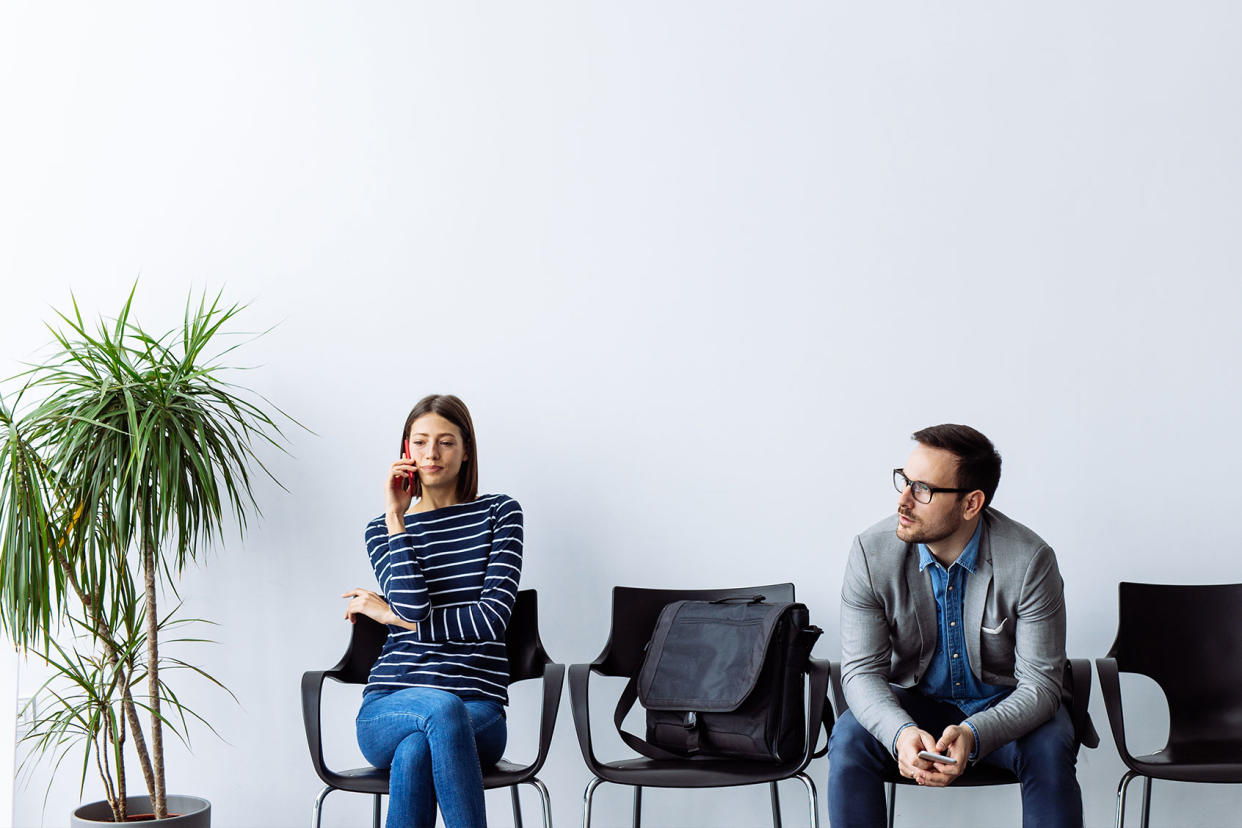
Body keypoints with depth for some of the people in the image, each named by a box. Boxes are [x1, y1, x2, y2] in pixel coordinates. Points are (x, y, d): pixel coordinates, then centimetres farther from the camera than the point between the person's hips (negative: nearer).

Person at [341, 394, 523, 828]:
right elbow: (413, 607, -8)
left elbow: (492, 617, -3)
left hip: (479, 713, -1)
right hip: (389, 704, 1)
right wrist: (395, 516, -3)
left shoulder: (499, 512, 10)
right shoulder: (382, 529, 13)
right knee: (443, 708, -38)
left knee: (415, 751, -37)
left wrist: (390, 614, 1)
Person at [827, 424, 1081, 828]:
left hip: (1005, 701, -1)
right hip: (914, 700, 1)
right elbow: (862, 669, -14)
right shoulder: (872, 552, -16)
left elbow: (1040, 681, -20)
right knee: (849, 742, -27)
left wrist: (973, 734, -40)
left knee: (1049, 750, -32)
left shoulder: (1030, 561, -22)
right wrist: (901, 732, -37)